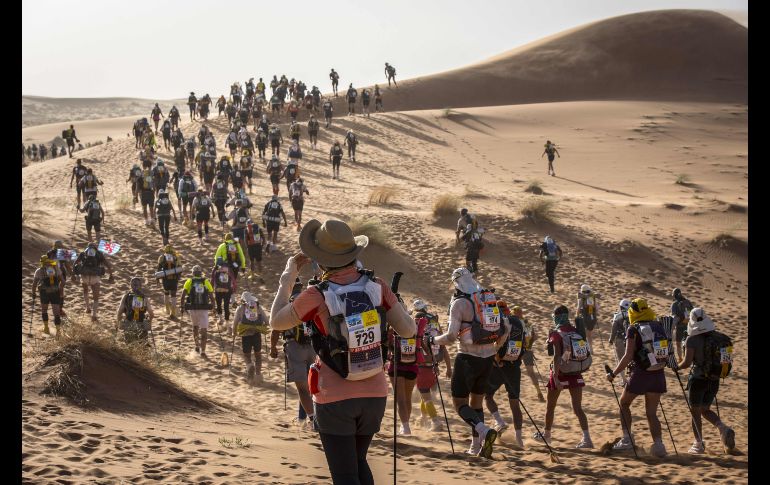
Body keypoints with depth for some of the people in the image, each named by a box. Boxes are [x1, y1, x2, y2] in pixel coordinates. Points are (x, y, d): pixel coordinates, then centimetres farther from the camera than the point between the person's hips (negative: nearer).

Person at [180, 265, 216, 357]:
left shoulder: (189, 282, 2)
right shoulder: (206, 282, 2)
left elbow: (183, 294, -9)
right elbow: (211, 296, -1)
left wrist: (182, 306, -3)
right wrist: (212, 305, 16)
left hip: (193, 309, 1)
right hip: (204, 309, -1)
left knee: (195, 326, 27)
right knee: (203, 331, 2)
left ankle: (197, 345, 22)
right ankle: (203, 351, -6)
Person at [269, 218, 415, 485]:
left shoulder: (317, 297, -18)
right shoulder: (377, 286, -9)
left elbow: (276, 322, -2)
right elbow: (408, 330, -4)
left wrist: (288, 276, 6)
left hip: (335, 399, -4)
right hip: (374, 394, 4)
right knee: (358, 462, 26)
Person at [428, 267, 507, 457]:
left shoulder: (460, 303, -12)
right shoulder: (491, 299, 7)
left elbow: (451, 336, -17)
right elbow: (505, 330, 9)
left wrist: (433, 340, 0)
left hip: (467, 358, -6)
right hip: (487, 359, 6)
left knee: (459, 402, 1)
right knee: (476, 401, 18)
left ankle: (484, 431, -22)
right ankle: (476, 446, 16)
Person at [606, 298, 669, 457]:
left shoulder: (634, 330, -9)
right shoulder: (659, 327, 7)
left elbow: (628, 356, -15)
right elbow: (666, 353, 12)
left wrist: (613, 374, -8)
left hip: (641, 374, -5)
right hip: (658, 375, 5)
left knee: (624, 403, 19)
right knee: (651, 413, 11)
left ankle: (627, 439, 13)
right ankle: (658, 445, -5)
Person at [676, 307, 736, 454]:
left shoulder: (693, 340, -16)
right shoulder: (721, 338, 1)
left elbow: (686, 363, -19)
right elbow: (727, 361, 5)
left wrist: (677, 365, 1)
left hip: (698, 380, -5)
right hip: (714, 381, 5)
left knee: (695, 412, 9)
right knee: (705, 409, 20)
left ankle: (699, 444, 12)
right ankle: (723, 428, -3)